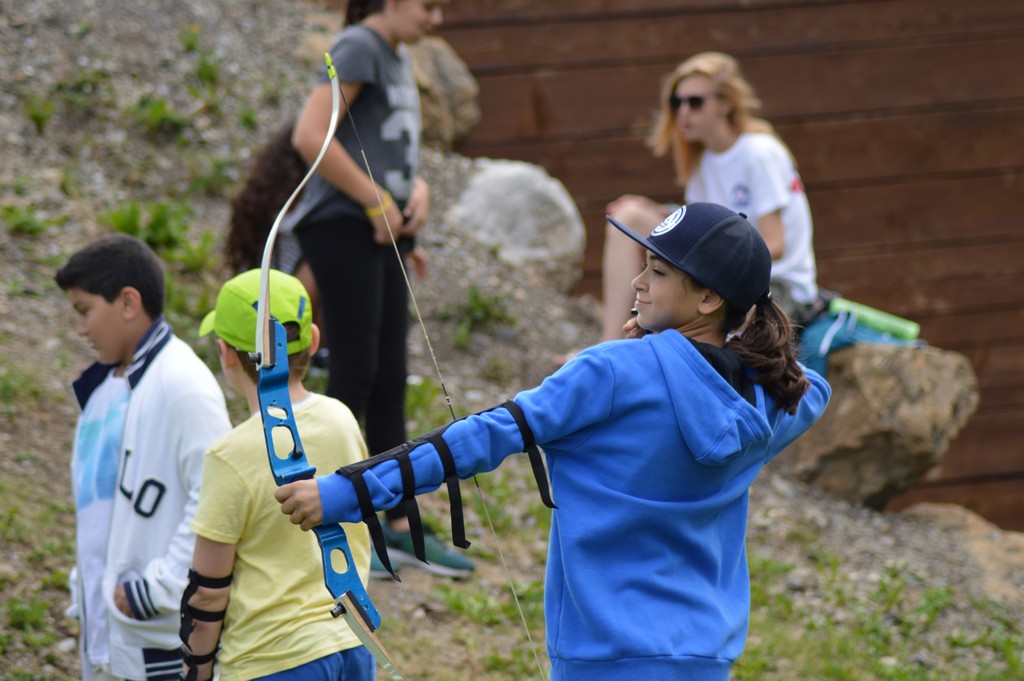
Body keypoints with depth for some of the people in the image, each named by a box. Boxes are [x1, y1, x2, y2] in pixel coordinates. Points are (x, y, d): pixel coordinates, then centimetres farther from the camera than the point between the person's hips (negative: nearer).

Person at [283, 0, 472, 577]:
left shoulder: (397, 57, 18)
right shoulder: (359, 47, -10)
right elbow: (310, 136, -21)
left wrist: (417, 190, 6)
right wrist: (377, 201, -15)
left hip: (383, 233, 9)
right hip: (344, 226, -9)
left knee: (390, 381, 9)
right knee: (354, 374, -8)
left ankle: (401, 527, 13)